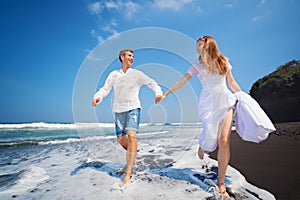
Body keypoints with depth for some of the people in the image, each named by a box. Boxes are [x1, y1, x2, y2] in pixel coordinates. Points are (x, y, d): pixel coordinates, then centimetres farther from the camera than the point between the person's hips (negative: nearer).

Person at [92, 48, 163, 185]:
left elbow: (152, 83, 3)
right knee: (121, 139, 6)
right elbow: (105, 89, 8)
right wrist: (97, 97, -12)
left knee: (131, 136, -20)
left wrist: (158, 93, -17)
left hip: (133, 108, -3)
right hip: (118, 110, 3)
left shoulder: (137, 74, 6)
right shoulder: (113, 74, 11)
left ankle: (128, 173, -13)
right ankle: (132, 158, 37)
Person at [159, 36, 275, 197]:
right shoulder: (198, 66, 9)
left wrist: (244, 98, 13)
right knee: (211, 135, -7)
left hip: (225, 100, 1)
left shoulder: (223, 61, 12)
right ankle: (202, 147, 34)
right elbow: (182, 81, 5)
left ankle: (221, 182, 3)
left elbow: (232, 82, 17)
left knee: (224, 140, -9)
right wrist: (166, 94, 1)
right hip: (208, 103, 0)